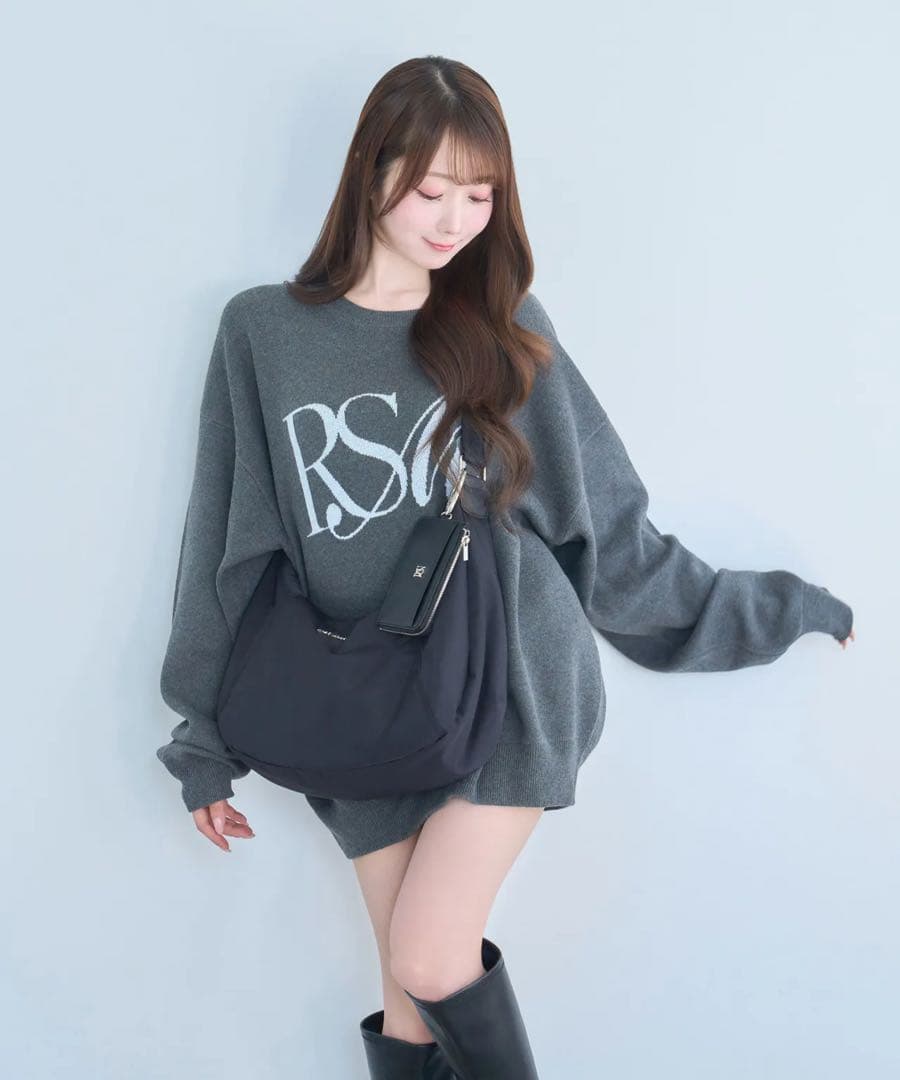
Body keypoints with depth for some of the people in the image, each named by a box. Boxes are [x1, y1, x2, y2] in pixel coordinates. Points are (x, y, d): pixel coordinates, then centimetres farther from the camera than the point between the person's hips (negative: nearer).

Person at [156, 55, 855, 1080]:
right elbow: (225, 547, 6)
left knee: (429, 962, -12)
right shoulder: (262, 331, 2)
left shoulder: (508, 331, 3)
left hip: (515, 683, -1)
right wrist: (204, 744, 8)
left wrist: (769, 610, 13)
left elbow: (607, 528, 9)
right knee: (410, 990, 4)